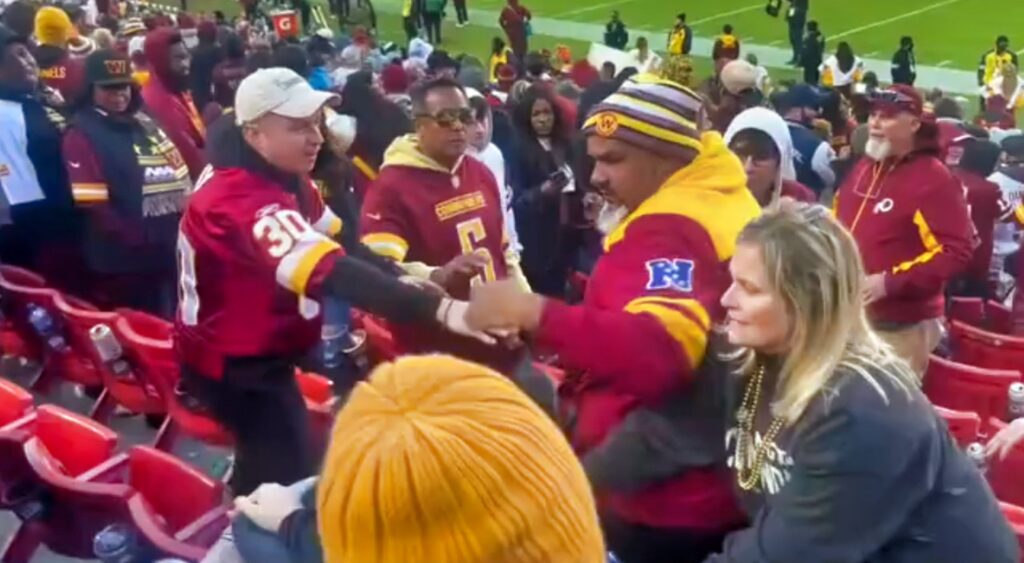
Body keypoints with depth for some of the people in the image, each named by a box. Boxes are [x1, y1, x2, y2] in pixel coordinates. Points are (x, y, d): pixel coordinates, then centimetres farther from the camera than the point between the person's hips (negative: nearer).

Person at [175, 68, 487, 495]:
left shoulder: (281, 177, -2)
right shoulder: (242, 200, -33)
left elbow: (340, 245, 3)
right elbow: (330, 274, -44)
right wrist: (441, 309, -52)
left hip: (257, 355, 10)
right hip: (235, 365, -10)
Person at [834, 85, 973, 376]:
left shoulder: (934, 179, -14)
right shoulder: (864, 168, 11)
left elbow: (956, 251, -20)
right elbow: (838, 225, 24)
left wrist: (890, 282, -25)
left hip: (899, 327, -8)